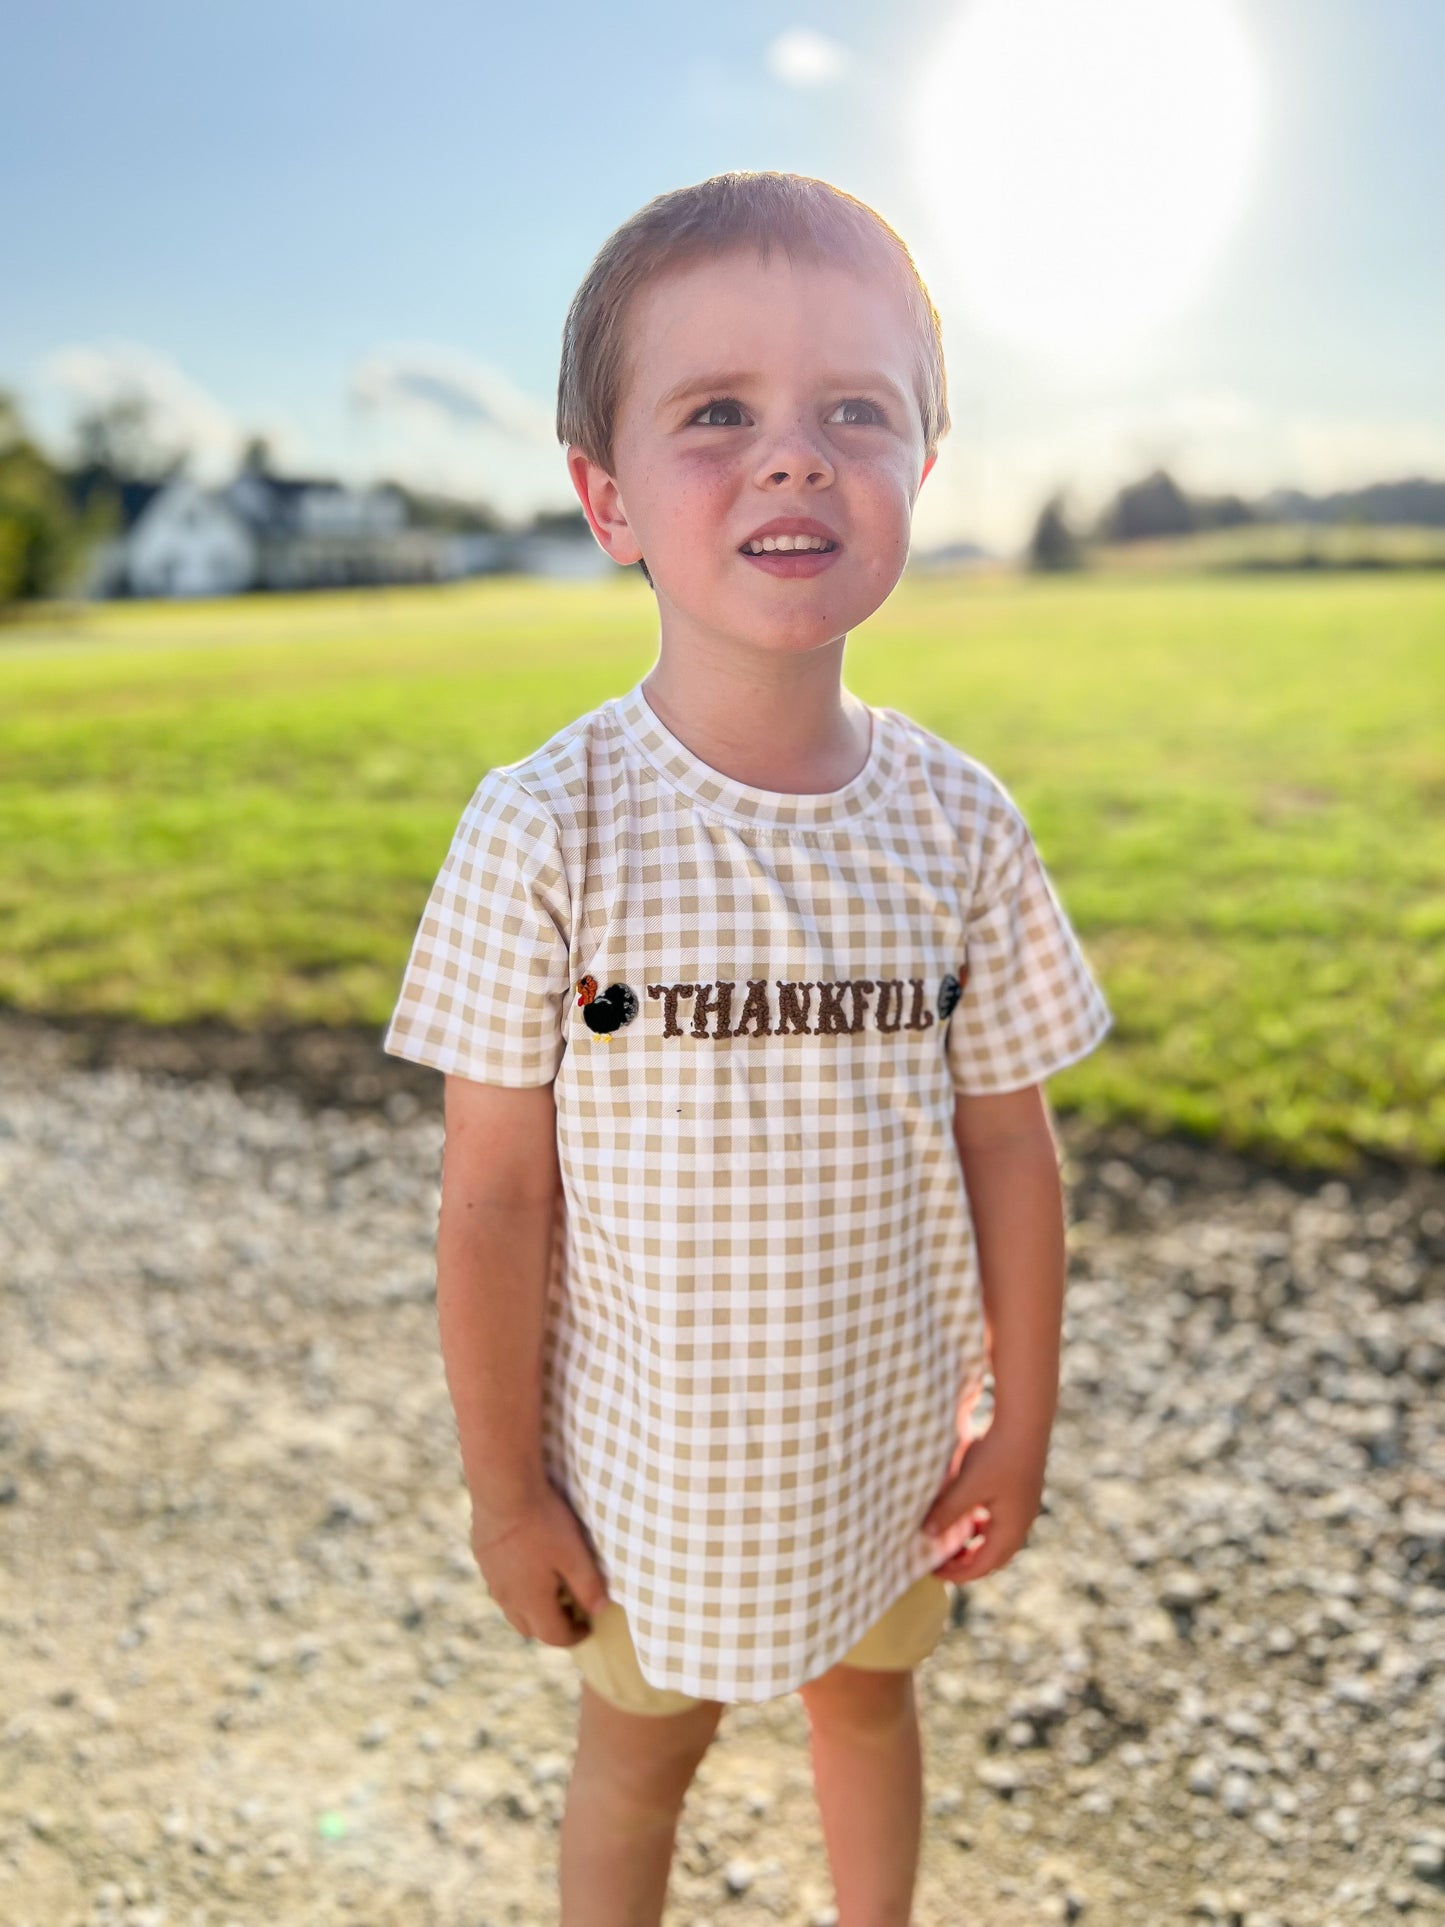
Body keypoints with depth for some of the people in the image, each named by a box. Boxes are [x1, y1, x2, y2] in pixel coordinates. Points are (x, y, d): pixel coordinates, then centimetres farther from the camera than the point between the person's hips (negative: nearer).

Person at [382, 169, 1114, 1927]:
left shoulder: (959, 825, -12)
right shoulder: (543, 830, -21)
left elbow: (1006, 1145, -4)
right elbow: (494, 1195, -14)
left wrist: (1019, 1429, 2)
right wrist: (502, 1489, -7)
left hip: (893, 1437, 3)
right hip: (647, 1452, -2)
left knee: (868, 1704, 27)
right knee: (641, 1745, 23)